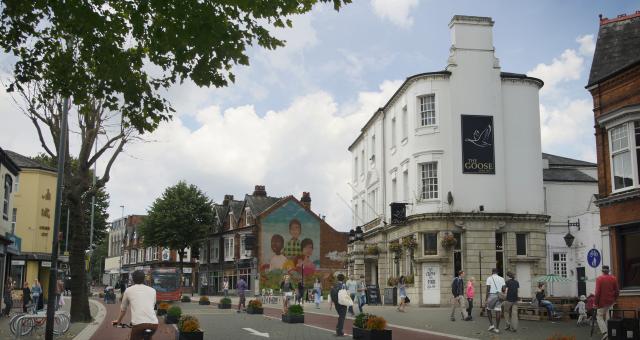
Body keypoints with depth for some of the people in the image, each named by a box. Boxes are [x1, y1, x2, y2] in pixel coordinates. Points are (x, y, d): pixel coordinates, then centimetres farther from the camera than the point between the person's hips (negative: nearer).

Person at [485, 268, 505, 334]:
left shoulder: (489, 278, -3)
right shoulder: (501, 279, 7)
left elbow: (488, 289, -9)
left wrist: (486, 298, -7)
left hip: (491, 295, -3)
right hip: (499, 296, 3)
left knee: (488, 310, 14)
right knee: (497, 312, 2)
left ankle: (491, 324, 3)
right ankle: (497, 328, 1)